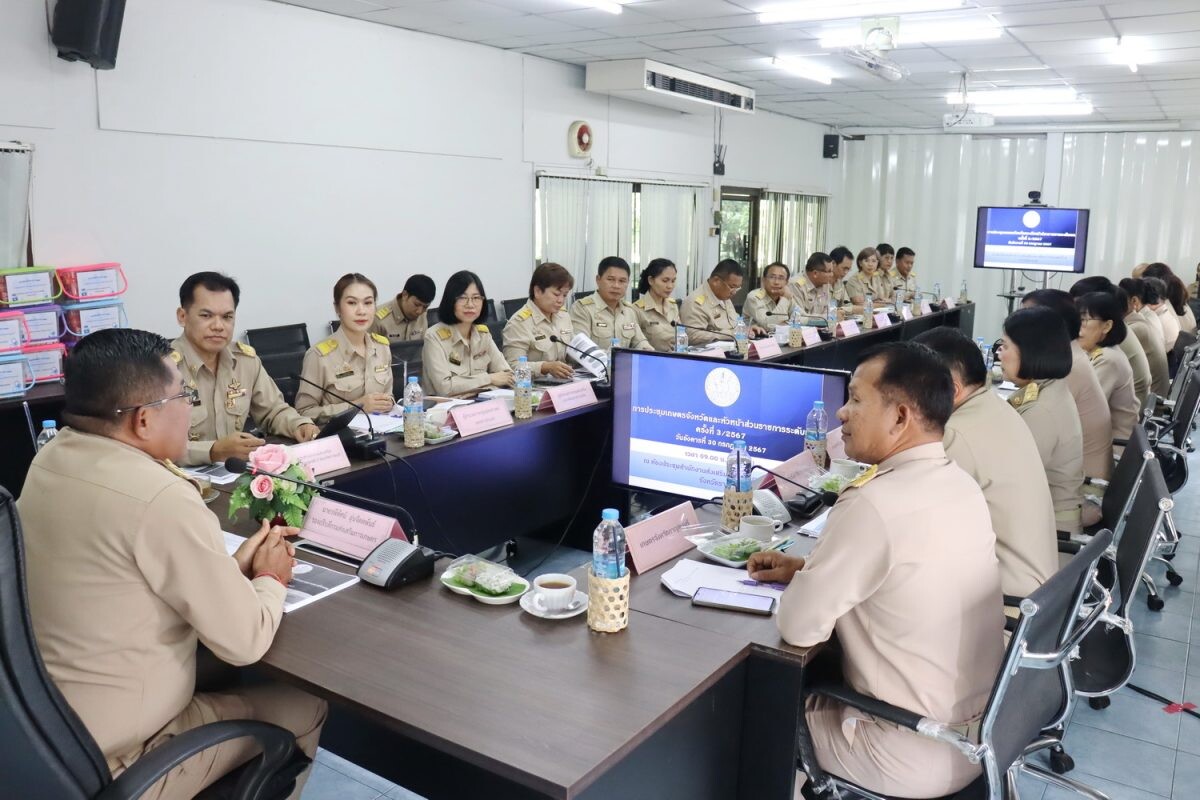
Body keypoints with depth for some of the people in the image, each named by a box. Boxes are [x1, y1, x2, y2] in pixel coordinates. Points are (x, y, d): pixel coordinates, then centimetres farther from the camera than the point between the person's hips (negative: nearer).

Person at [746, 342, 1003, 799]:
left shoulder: (873, 505, -28)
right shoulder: (961, 485, -1)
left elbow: (797, 627, -20)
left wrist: (802, 581, 0)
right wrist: (808, 570, 8)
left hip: (918, 759, -7)